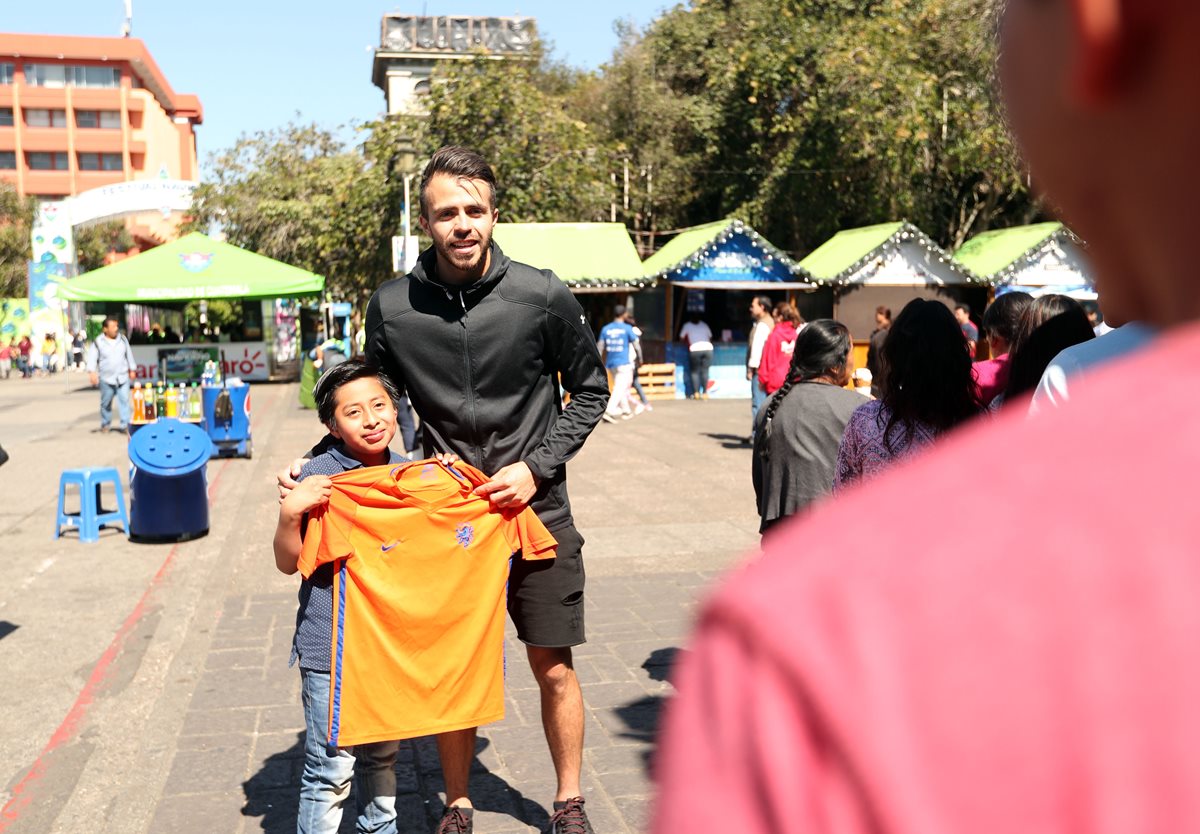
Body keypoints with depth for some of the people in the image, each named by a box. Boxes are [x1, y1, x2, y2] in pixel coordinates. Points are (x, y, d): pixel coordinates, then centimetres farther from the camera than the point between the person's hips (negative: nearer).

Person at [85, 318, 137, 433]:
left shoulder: (123, 339, 6)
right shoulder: (98, 342, -4)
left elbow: (129, 355, 15)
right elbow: (92, 357, -9)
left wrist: (132, 369, 17)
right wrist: (92, 372, -21)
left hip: (123, 377, 2)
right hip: (106, 378, -2)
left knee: (124, 400, -7)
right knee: (106, 402, 8)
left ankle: (124, 424, -6)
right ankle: (105, 424, 22)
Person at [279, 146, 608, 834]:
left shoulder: (543, 297, -11)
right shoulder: (392, 308, -7)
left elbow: (590, 391, 1)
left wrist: (536, 467, -10)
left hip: (536, 510, -1)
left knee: (553, 668, 9)